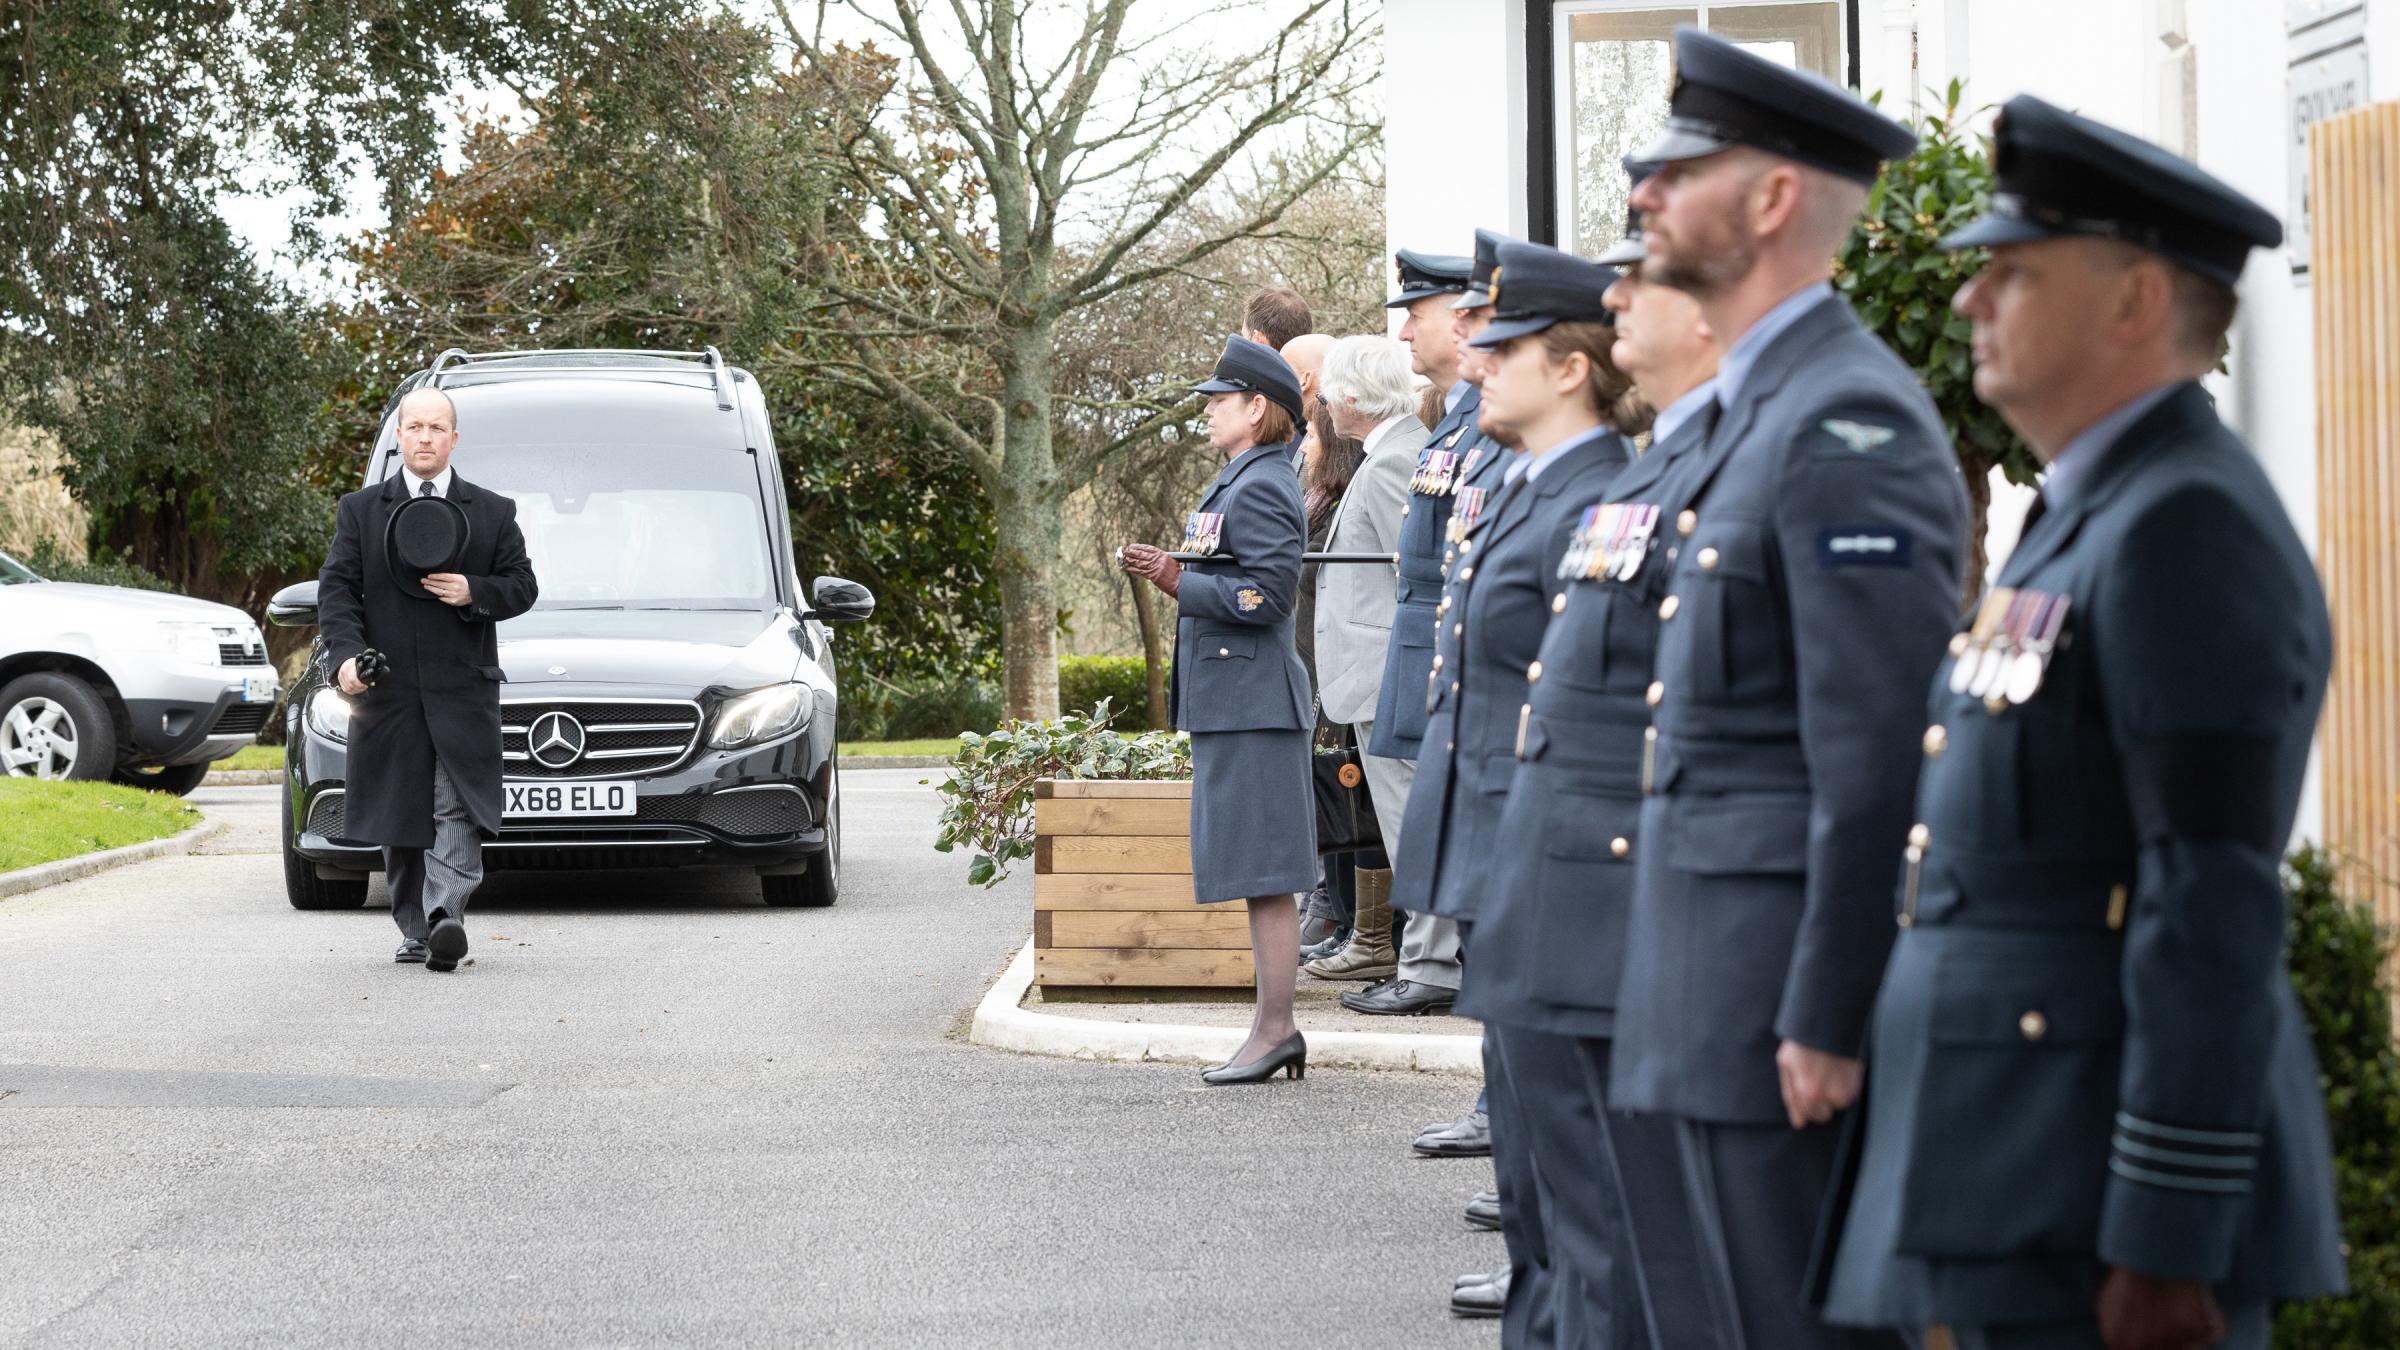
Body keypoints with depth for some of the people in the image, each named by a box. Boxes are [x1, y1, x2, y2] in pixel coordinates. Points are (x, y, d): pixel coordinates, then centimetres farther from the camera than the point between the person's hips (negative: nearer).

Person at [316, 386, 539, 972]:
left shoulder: (492, 513, 11)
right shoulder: (359, 511, 10)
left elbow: (522, 587, 10)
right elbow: (336, 589, 3)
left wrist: (474, 593, -11)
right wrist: (345, 655, -13)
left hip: (463, 688, -1)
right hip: (388, 688, 1)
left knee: (459, 808, -15)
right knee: (399, 817, 5)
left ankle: (446, 917, -24)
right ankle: (415, 929, 15)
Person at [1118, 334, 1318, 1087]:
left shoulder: (1261, 489, -14)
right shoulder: (1242, 483, 18)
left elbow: (1266, 596, -21)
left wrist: (1177, 581, -17)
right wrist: (1172, 577, 12)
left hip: (1251, 705, -11)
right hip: (1233, 704, 11)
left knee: (1265, 876, -7)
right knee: (1259, 877, 12)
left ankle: (1275, 1031, -5)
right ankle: (1276, 1029, 16)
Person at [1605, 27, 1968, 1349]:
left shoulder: (1845, 423, -16)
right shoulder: (1757, 410, 16)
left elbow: (1874, 760, -21)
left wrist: (1825, 1023, -21)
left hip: (1783, 991, -10)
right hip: (1722, 991, 10)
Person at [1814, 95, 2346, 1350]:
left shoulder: (2186, 530, -15)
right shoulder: (2085, 518, 17)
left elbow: (2215, 918, -21)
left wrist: (2168, 1247, -23)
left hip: (2103, 1219, -10)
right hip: (2022, 1196, 10)